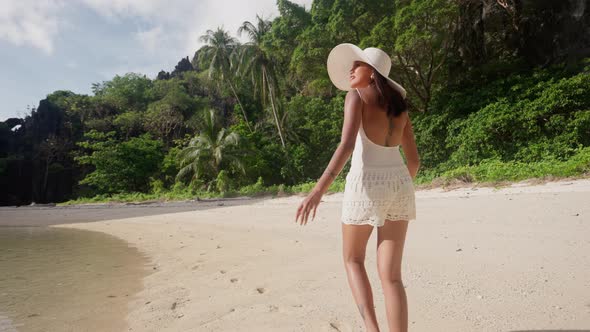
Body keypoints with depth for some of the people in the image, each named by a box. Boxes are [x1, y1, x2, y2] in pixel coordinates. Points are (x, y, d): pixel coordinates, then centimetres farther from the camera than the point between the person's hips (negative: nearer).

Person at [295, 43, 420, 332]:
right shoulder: (399, 105, 17)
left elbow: (347, 146, -18)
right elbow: (414, 160, 18)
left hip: (366, 185, -5)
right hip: (398, 186, 5)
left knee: (352, 259, 18)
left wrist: (318, 190, -23)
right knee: (391, 275, 7)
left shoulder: (356, 95, -2)